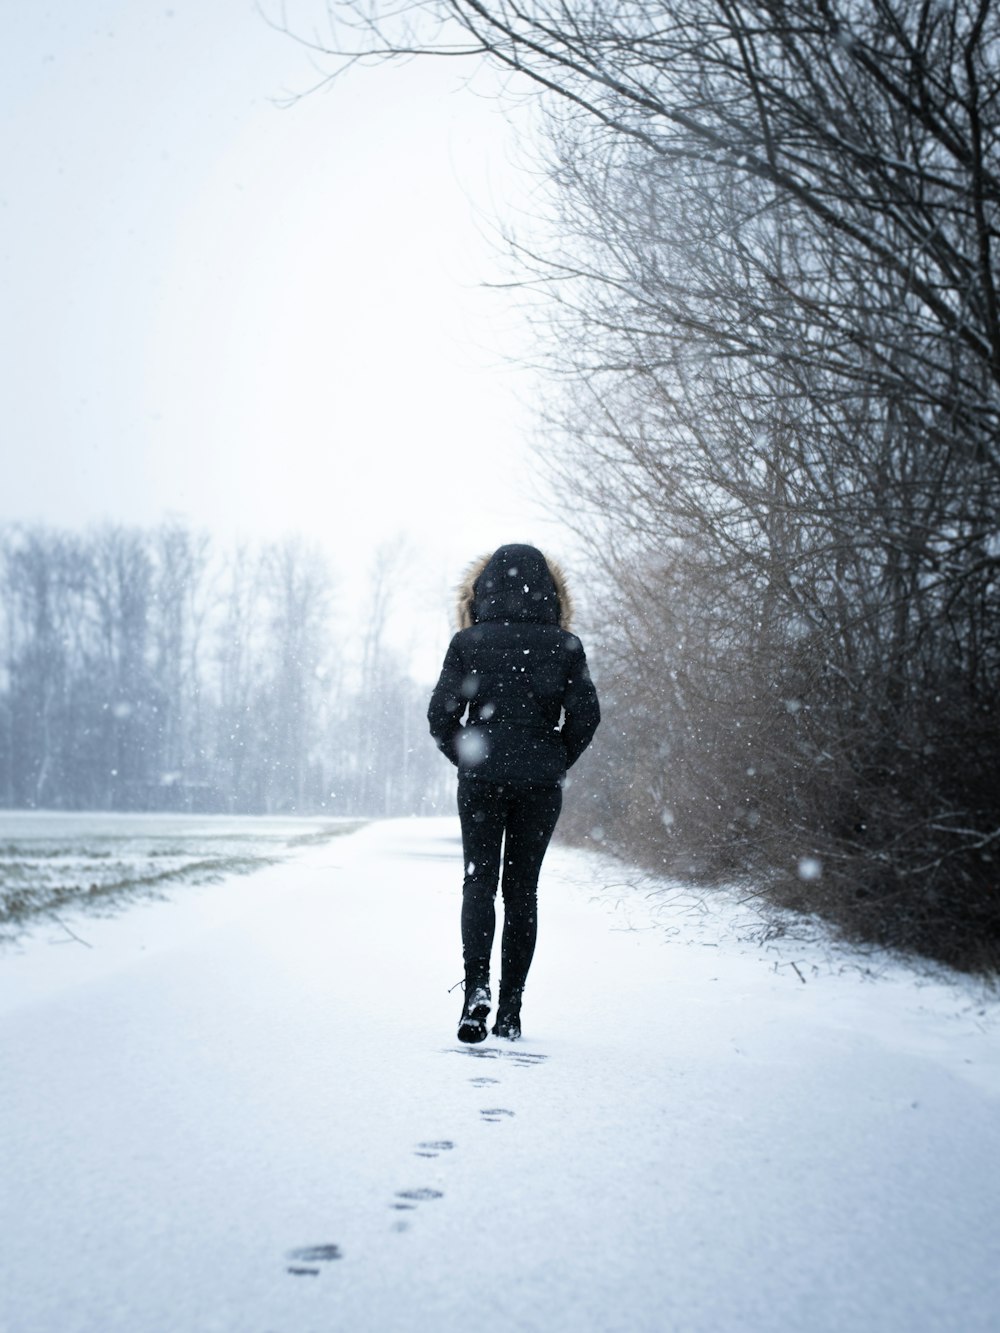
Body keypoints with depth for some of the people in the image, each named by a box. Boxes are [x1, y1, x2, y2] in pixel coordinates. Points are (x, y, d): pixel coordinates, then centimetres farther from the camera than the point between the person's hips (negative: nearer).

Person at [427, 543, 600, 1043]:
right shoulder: (564, 645, 0)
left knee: (479, 881, 6)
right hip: (540, 783, 1)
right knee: (522, 888, 9)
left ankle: (476, 985, -17)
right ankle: (510, 1010, 9)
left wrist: (465, 758, 9)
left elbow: (441, 713, -4)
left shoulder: (468, 641, -2)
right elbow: (586, 714, -3)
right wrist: (556, 762, 9)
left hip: (481, 779, -1)